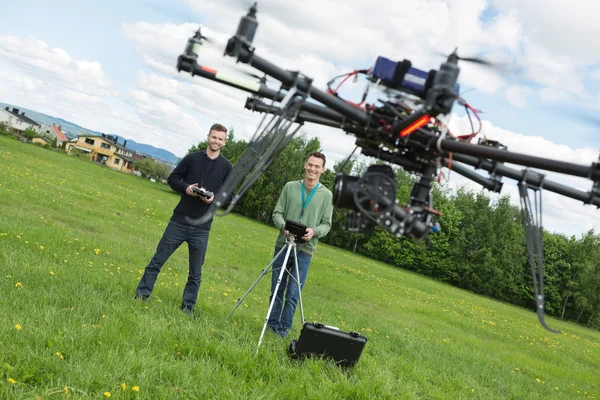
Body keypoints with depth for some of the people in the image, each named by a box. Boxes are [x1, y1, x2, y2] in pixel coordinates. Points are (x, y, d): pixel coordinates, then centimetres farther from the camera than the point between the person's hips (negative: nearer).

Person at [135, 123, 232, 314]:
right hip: (179, 221, 0)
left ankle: (188, 307, 18)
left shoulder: (227, 167, 1)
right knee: (158, 260, 5)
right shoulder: (192, 158, 2)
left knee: (196, 272, 7)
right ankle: (142, 294, 16)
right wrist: (185, 187, -14)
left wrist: (215, 198, -17)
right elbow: (172, 178, 6)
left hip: (201, 227, 0)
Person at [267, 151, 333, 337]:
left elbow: (326, 224, 3)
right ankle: (272, 325, 22)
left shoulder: (326, 195, 3)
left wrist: (314, 231, -17)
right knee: (277, 290, 9)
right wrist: (283, 226, -15)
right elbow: (277, 212, 6)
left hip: (305, 250, -1)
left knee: (293, 294, -3)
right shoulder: (290, 187, 5)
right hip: (283, 245, 2)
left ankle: (284, 328, 8)